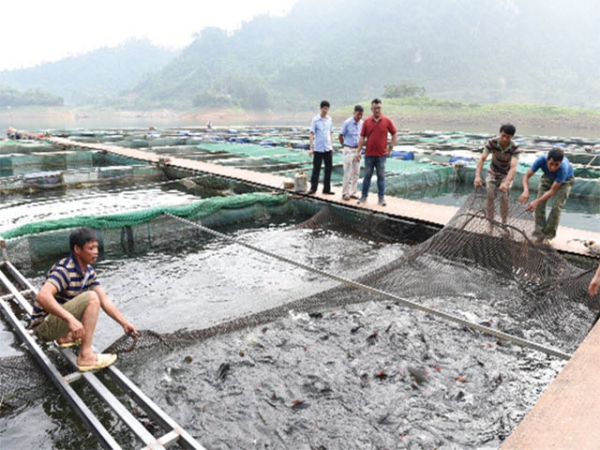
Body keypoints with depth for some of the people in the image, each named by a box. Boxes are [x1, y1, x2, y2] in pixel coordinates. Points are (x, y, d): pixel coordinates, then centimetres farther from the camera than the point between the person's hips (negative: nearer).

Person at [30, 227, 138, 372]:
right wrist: (70, 319, -47)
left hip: (59, 319, 9)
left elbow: (104, 300, 0)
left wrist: (124, 323, -7)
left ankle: (65, 337, 17)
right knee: (91, 298, -25)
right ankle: (85, 356, -23)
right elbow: (42, 296, -39)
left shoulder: (89, 271, 1)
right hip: (44, 324, -8)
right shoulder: (64, 270, -24)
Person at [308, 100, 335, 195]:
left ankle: (327, 189, 13)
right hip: (318, 148, -4)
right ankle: (313, 188, 11)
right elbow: (312, 134, -6)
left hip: (328, 148, 4)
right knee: (316, 169, 2)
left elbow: (331, 133, 15)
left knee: (329, 169, 5)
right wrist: (311, 148, -11)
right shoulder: (315, 119, -4)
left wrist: (332, 146, 12)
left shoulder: (330, 120, 8)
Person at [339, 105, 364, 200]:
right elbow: (340, 136, -3)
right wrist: (344, 146, 6)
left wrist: (360, 147, 9)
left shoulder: (362, 123, 1)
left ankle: (353, 192, 18)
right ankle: (345, 193, 6)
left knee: (356, 173, 8)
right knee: (347, 173, -2)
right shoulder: (347, 123, -12)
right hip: (348, 150, -5)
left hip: (357, 149, 5)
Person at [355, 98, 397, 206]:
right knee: (367, 176, 8)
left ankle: (381, 198, 12)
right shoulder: (367, 122, 3)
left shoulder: (387, 121, 0)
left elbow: (395, 134, 8)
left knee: (381, 176, 6)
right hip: (369, 154, 1)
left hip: (381, 155, -1)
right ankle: (364, 196, 16)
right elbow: (362, 137, 4)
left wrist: (390, 147, 1)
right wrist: (358, 151, -2)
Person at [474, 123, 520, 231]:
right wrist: (477, 176, -46)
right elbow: (482, 159, -31)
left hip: (507, 175, -1)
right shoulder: (492, 142, -24)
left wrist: (506, 183, -54)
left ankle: (504, 224, 4)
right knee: (490, 196, -9)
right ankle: (491, 224, 3)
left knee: (504, 197, -14)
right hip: (493, 173, 1)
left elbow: (513, 167, -38)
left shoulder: (515, 148, -27)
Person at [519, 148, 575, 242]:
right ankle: (539, 234, -2)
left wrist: (536, 202, -48)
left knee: (557, 206, -16)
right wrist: (526, 191, -49)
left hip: (565, 180, -3)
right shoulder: (542, 160, -38)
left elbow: (552, 191, -38)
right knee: (540, 205, -10)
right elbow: (526, 176, -30)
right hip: (548, 177, 3)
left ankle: (549, 235, -3)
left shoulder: (563, 168, -43)